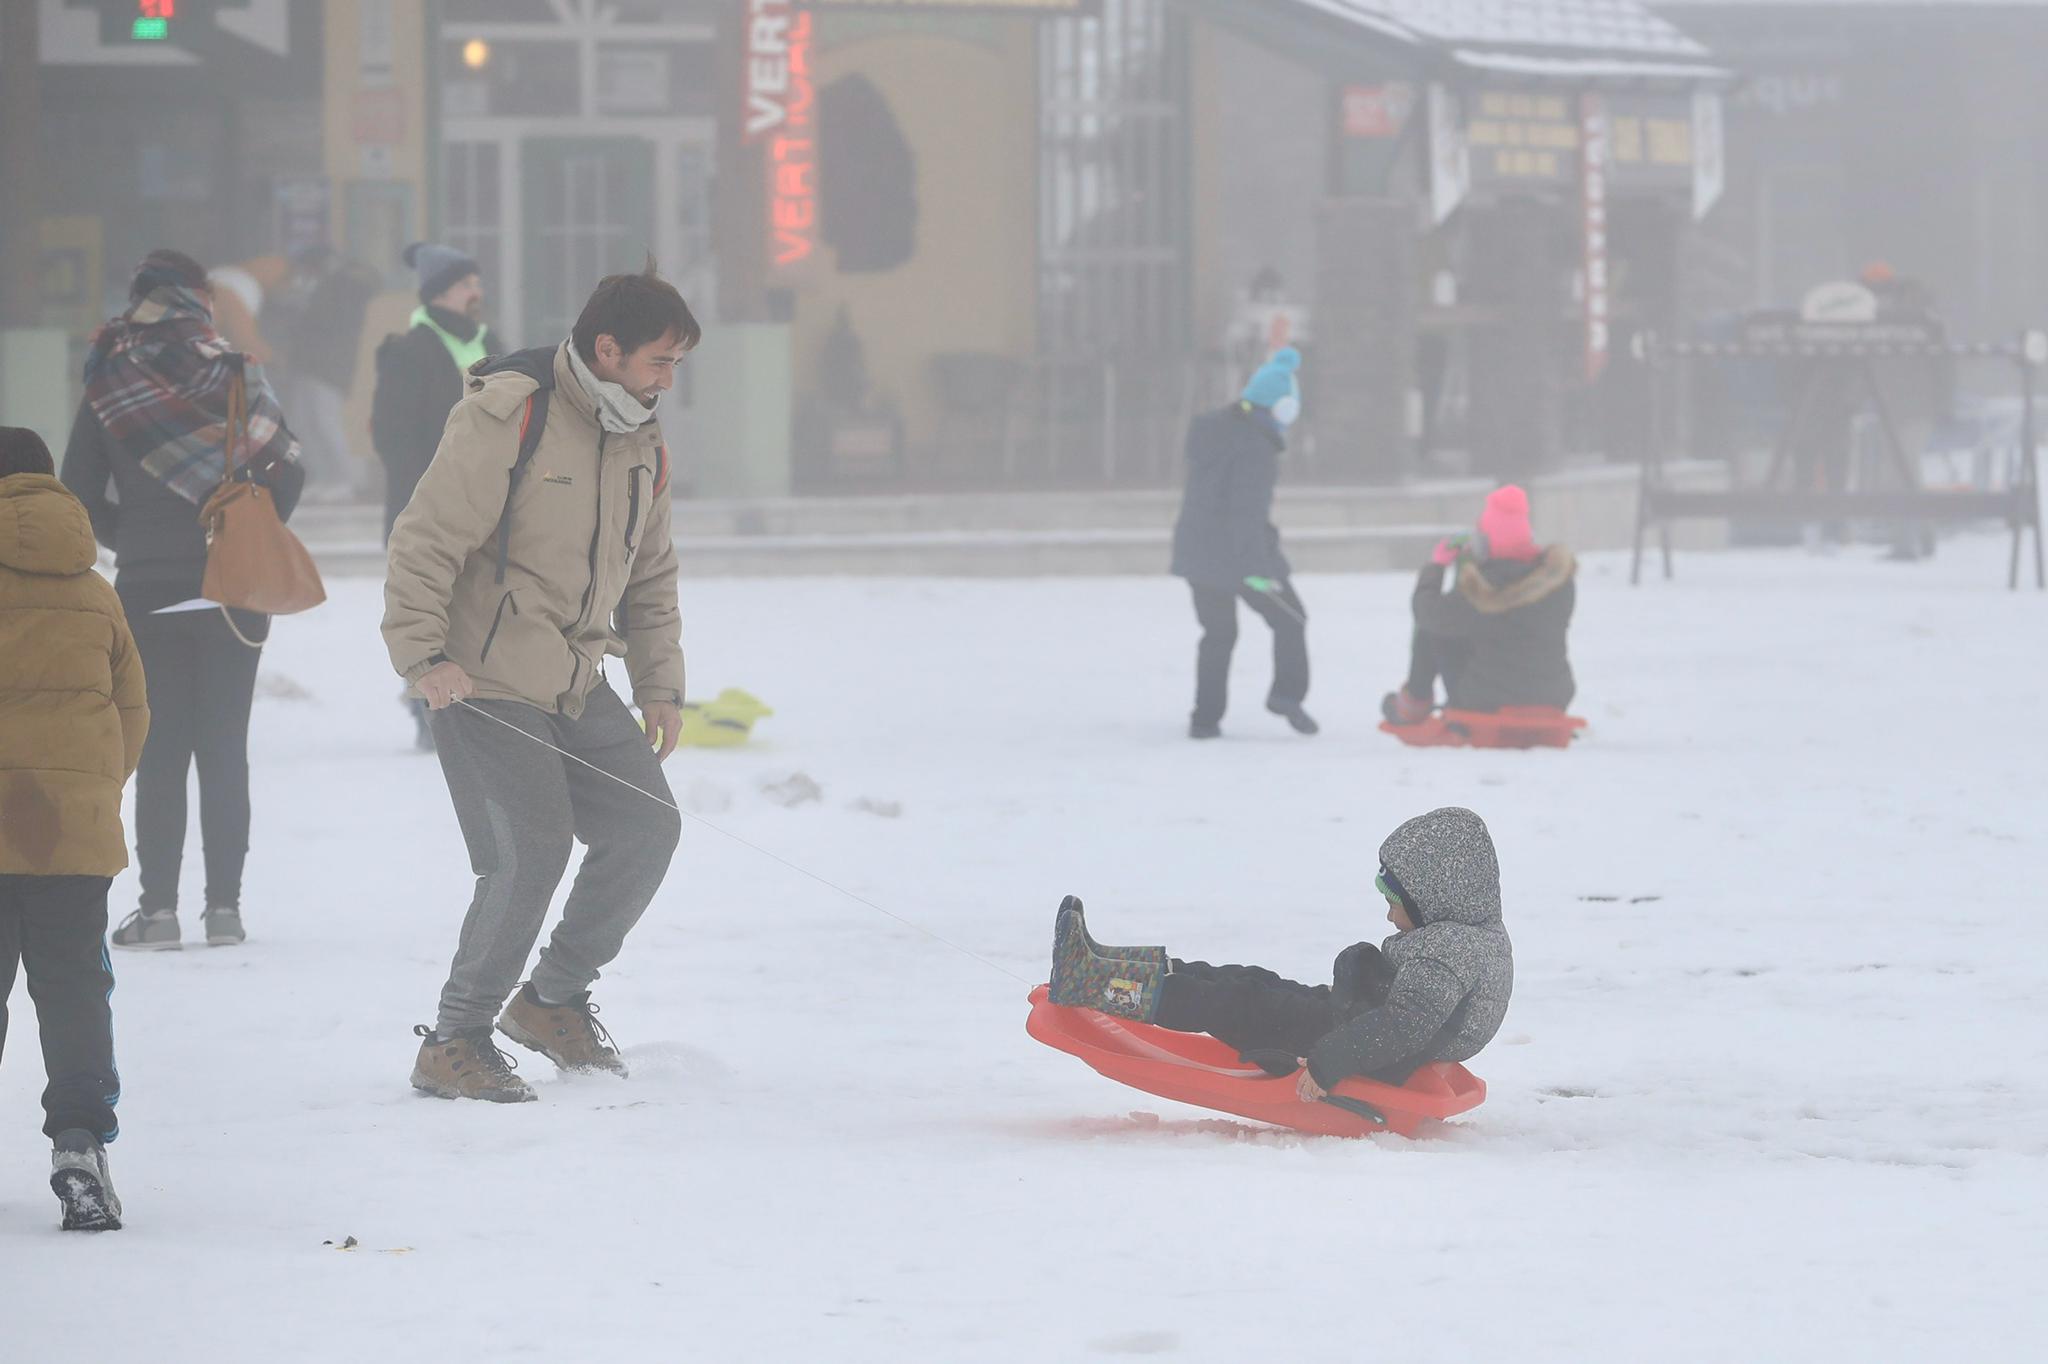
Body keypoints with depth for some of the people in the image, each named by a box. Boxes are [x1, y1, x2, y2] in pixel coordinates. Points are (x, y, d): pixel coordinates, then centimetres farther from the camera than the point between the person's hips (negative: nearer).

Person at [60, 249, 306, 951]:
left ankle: (158, 906, 0)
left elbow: (80, 492, -2)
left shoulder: (108, 385, -1)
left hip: (146, 588, 0)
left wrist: (130, 540, 12)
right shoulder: (234, 373, -3)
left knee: (161, 747, 5)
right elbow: (287, 467, -9)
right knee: (225, 746, 6)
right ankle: (224, 905, 4)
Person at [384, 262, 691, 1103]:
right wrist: (424, 652, -26)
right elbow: (426, 540, -18)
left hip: (573, 682, 8)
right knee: (532, 853, -15)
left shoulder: (641, 446, 10)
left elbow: (651, 577, 22)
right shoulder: (504, 417, -16)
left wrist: (660, 684, 17)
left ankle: (554, 999, 22)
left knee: (646, 828, 5)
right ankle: (454, 1043, -3)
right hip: (483, 683, -8)